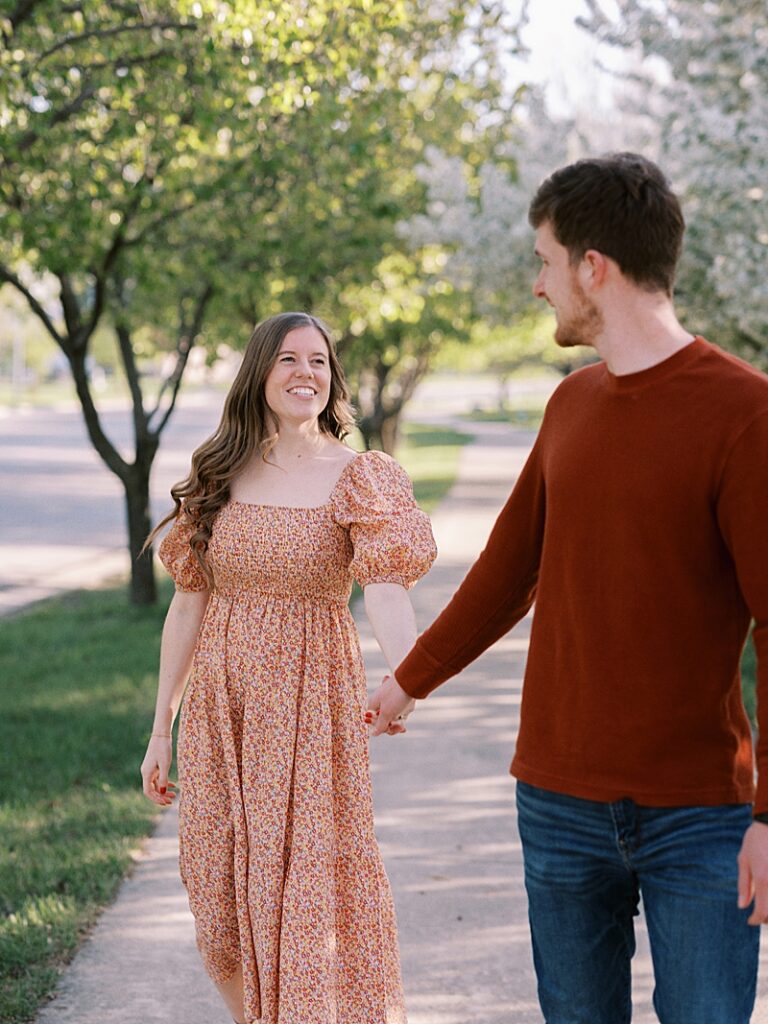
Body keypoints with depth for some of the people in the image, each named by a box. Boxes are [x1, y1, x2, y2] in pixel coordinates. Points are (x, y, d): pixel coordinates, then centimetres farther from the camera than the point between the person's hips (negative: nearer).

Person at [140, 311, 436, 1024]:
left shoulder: (358, 477, -5)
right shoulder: (217, 476, 6)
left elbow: (384, 590, -21)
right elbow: (188, 604, 8)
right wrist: (160, 730, 8)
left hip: (311, 706, -3)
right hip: (219, 710, 4)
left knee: (306, 894, -3)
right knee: (221, 905, 9)